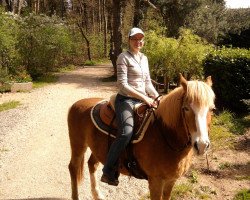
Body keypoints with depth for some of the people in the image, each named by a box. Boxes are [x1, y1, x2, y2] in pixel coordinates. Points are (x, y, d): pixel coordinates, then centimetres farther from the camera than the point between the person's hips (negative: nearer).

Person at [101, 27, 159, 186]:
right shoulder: (123, 57, -7)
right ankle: (108, 172, -17)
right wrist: (143, 97, -19)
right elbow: (122, 84, -15)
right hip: (126, 99, -8)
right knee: (126, 132, -29)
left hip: (142, 99, 8)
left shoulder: (144, 58, 15)